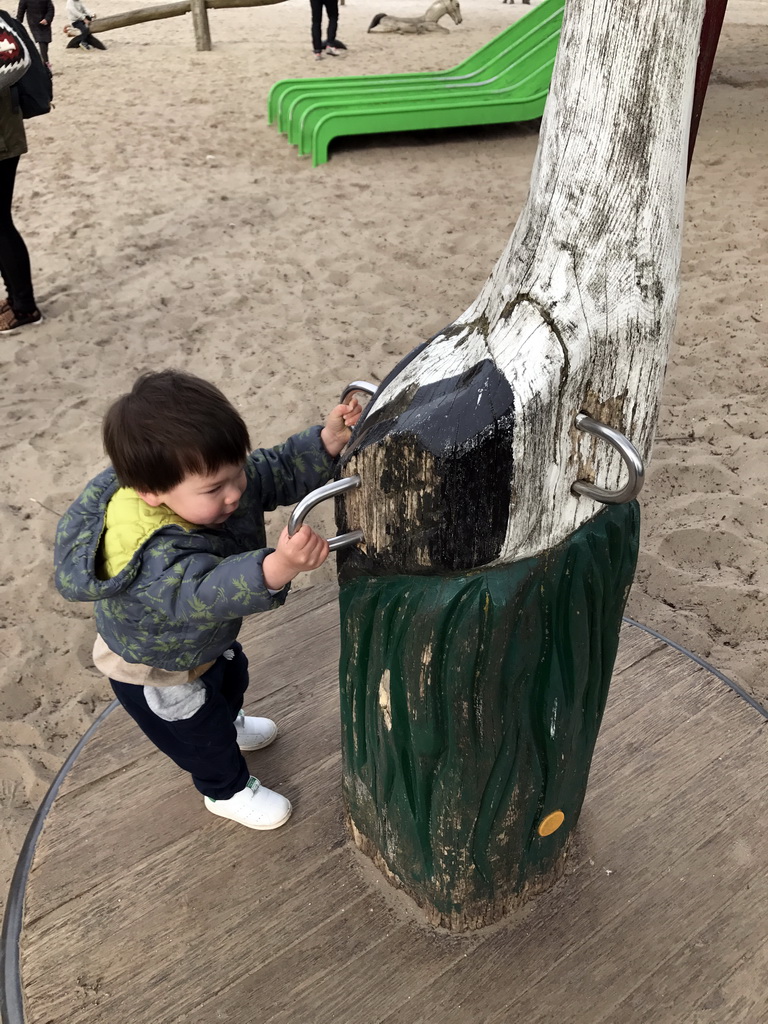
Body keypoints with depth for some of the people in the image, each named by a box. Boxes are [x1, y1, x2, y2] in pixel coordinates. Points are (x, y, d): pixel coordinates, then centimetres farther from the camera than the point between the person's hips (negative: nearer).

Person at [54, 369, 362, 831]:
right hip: (155, 672, -7)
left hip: (207, 639, 7)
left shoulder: (213, 479, -26)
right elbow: (207, 593, -64)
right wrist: (276, 568, -83)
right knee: (198, 730, 19)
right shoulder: (159, 558, -49)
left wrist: (327, 441, -34)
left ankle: (228, 726, 68)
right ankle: (228, 789, 50)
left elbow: (280, 470, -16)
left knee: (231, 678, 35)